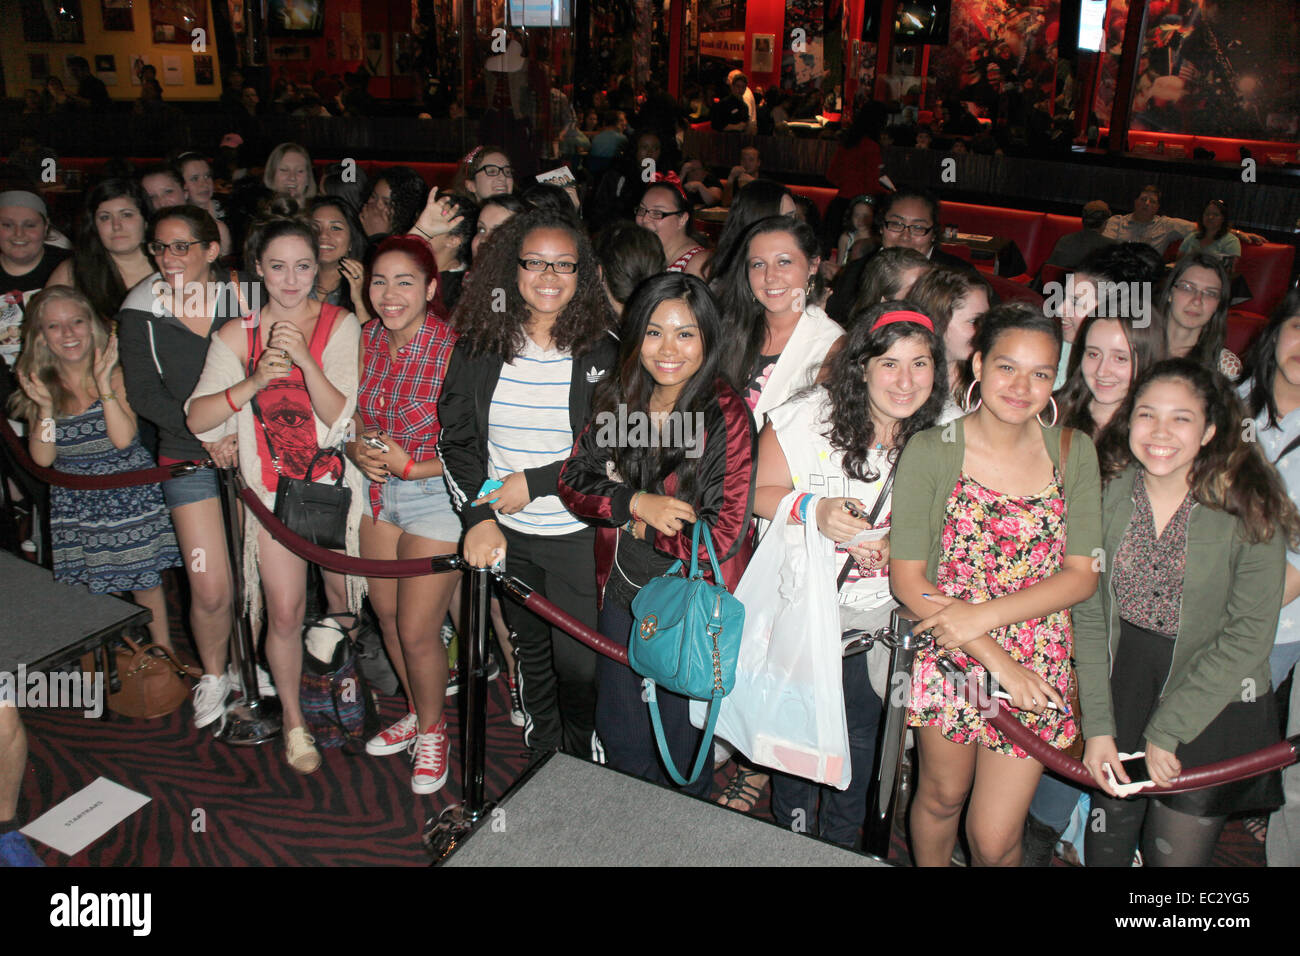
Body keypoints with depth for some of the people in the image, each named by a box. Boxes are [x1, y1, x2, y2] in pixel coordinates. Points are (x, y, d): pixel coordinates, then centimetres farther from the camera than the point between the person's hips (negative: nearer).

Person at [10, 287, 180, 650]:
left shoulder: (115, 371, -9)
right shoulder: (39, 382, -2)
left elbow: (123, 439, -22)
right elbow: (42, 459, -7)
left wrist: (104, 384, -25)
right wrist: (45, 406, -20)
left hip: (131, 494, -2)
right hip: (74, 504, 2)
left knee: (144, 577, 6)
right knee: (98, 587, 7)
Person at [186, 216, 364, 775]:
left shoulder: (340, 325, -6)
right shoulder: (237, 335, -1)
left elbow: (342, 417, -14)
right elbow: (197, 420, -9)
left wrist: (305, 361, -27)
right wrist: (255, 381, -24)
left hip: (335, 481, 0)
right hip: (271, 487, 0)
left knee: (342, 594, 14)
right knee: (285, 611, -3)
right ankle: (293, 719, 19)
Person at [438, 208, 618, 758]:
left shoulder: (601, 352, -8)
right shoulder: (479, 347, 1)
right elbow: (455, 438, 2)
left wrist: (536, 482, -14)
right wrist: (479, 515, -11)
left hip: (577, 532, -3)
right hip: (506, 533, 3)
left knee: (578, 665, 0)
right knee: (530, 655, 19)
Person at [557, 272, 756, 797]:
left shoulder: (725, 416, -19)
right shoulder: (616, 399, -3)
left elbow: (723, 537, -22)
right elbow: (572, 481, -4)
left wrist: (642, 524, -14)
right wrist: (636, 502, -20)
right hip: (621, 593, 5)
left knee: (679, 751, 15)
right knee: (617, 736, 22)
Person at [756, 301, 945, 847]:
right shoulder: (809, 415, -17)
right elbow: (757, 492, -11)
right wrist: (813, 509, -29)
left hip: (874, 615, 3)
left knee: (859, 729, 17)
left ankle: (840, 843, 44)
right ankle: (791, 833, 41)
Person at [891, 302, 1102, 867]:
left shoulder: (1074, 453, -1)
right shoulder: (930, 452, -10)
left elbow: (1081, 575, -5)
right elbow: (907, 577, -12)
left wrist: (985, 614, -19)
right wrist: (994, 656, -18)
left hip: (1038, 671, 1)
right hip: (948, 659, -1)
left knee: (994, 839, 6)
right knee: (941, 797, 19)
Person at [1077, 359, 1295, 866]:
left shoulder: (1250, 510, -14)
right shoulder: (1108, 495, -6)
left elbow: (1249, 638, -14)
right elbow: (1089, 615, -3)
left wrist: (1165, 730, -13)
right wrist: (1097, 726, -8)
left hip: (1212, 710, -3)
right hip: (1122, 689, 3)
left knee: (1174, 852, 3)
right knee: (1106, 844, 12)